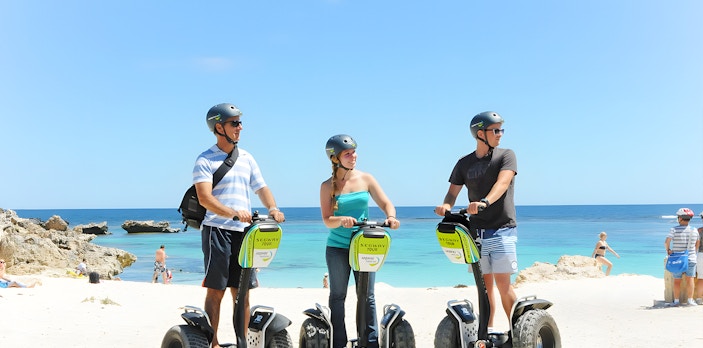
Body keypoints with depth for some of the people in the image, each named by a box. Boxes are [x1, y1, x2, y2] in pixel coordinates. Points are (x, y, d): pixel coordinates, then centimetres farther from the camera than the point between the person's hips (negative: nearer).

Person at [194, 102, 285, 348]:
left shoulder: (247, 158, 15)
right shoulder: (205, 160, -3)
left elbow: (261, 188, 13)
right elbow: (204, 198, -15)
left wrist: (273, 209, -8)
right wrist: (234, 213, -29)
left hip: (244, 231, 5)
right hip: (217, 230, -5)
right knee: (216, 290, -2)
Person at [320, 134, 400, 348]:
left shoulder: (366, 179, 4)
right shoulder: (327, 186, -1)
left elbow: (386, 204, 4)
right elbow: (327, 220, -7)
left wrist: (391, 217, -18)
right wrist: (342, 220, -28)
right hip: (337, 247, -1)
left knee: (367, 296, 1)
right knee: (338, 296, 5)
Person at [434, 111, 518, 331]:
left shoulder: (506, 155, 1)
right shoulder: (464, 163, 11)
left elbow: (502, 182, -17)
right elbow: (453, 191, 6)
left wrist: (485, 202, -35)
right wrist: (446, 205, -18)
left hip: (502, 230, -3)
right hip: (476, 231, 3)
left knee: (502, 284, -9)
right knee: (484, 285, 8)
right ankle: (487, 331, 17)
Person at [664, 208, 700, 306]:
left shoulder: (674, 230, -12)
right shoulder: (694, 230, 0)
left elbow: (667, 241, -23)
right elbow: (698, 243, 14)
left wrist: (668, 250, -6)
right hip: (691, 259, 2)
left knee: (677, 281, 7)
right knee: (689, 279, 3)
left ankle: (676, 301, 9)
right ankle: (690, 300, 1)